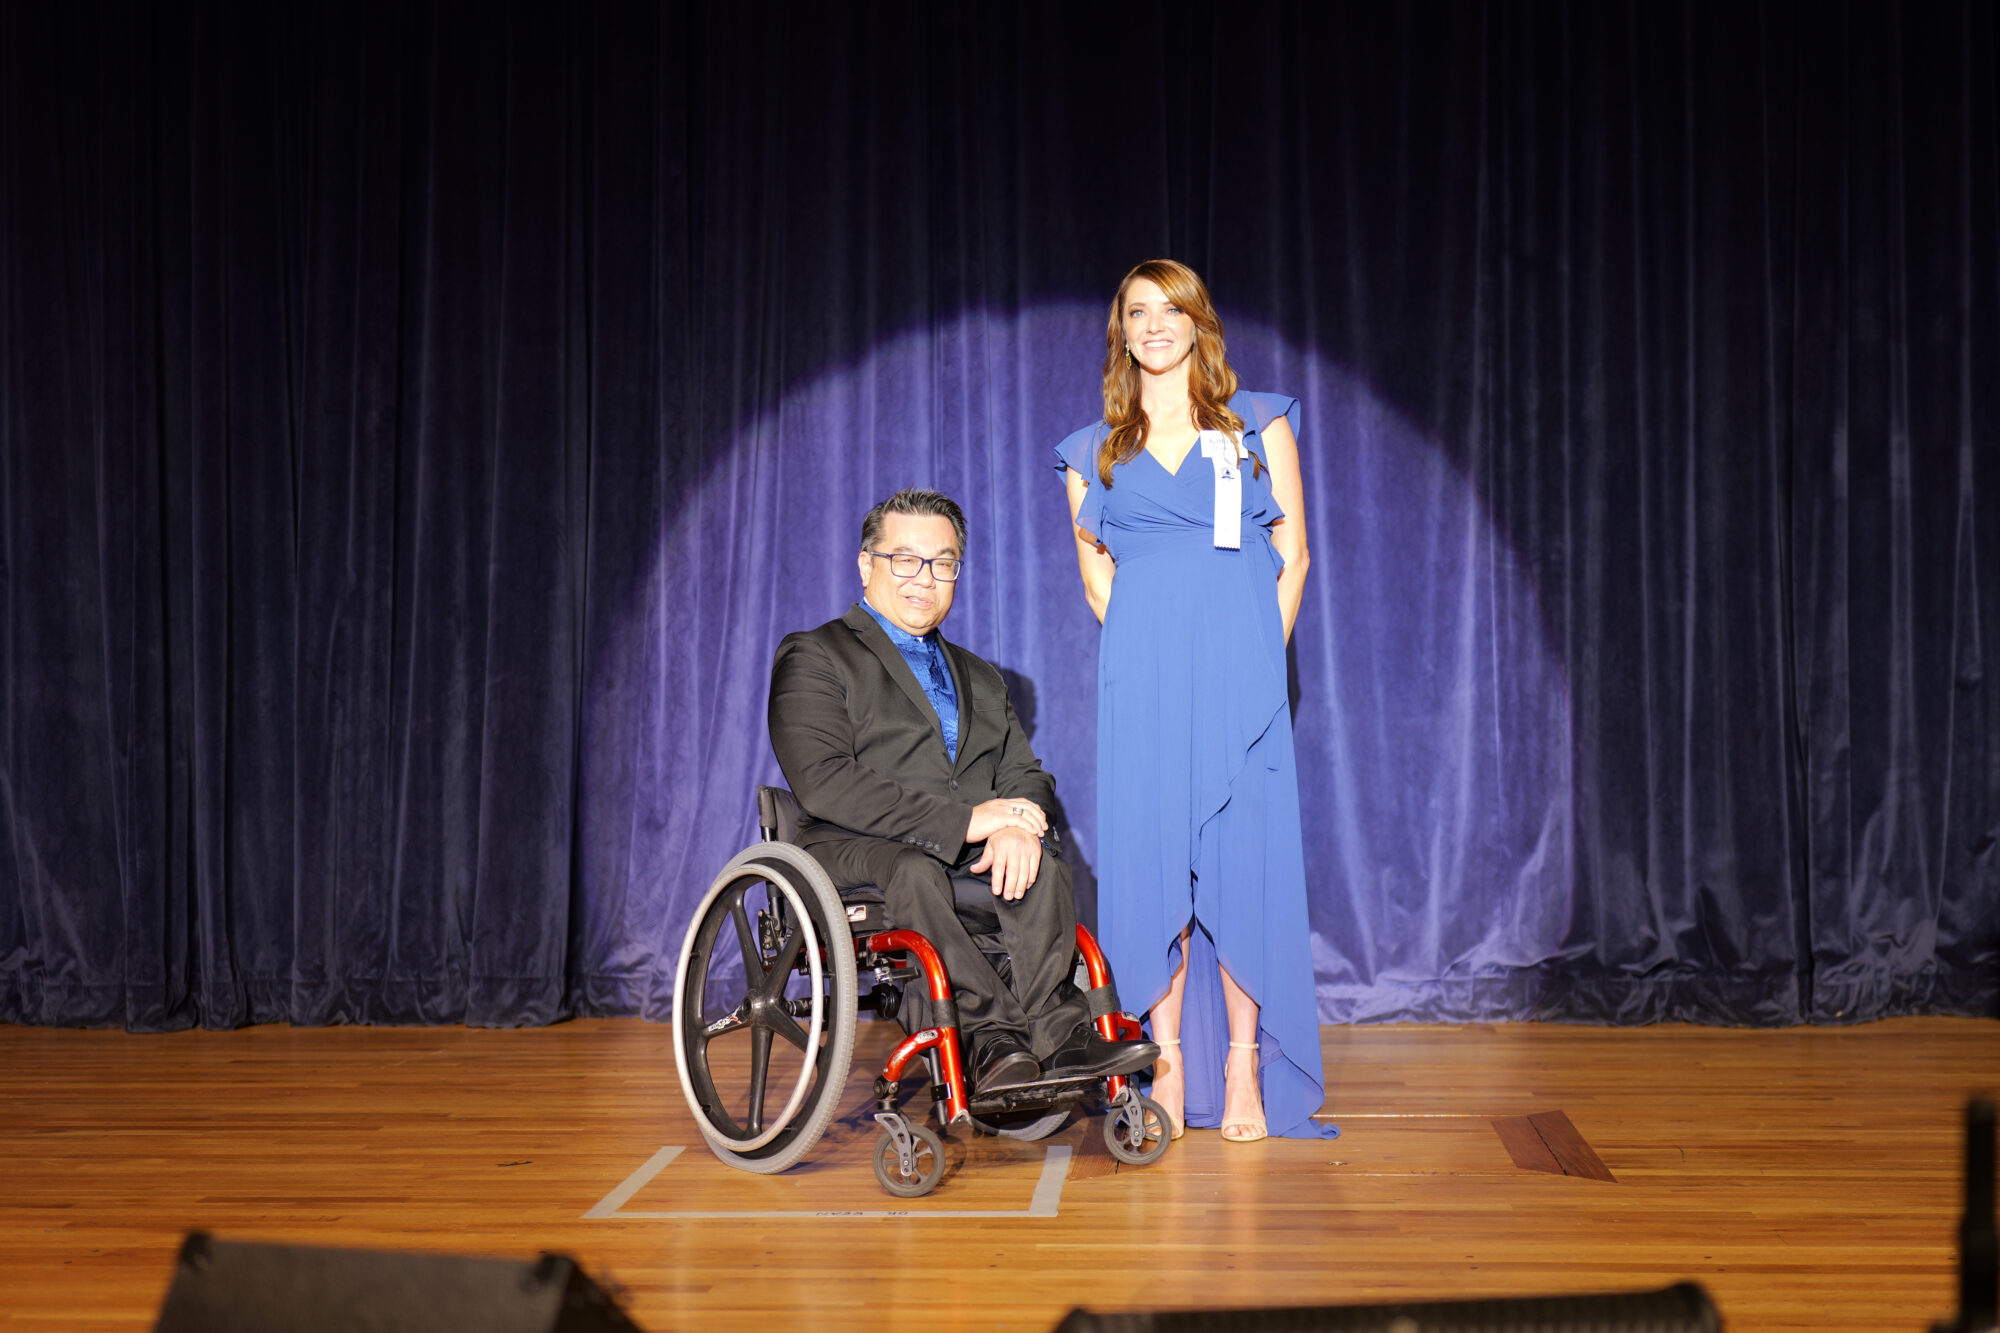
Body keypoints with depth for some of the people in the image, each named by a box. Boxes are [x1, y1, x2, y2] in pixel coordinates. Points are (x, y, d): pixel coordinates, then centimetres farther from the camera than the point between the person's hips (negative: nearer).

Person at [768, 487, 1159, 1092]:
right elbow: (823, 783, -10)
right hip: (852, 857, -5)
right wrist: (964, 820, -18)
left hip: (971, 860, 5)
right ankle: (998, 1037, -41)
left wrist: (1016, 826, -12)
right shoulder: (813, 658, 6)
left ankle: (1055, 1034, -39)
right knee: (915, 871, -38)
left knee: (1044, 867, -28)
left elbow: (1026, 774, 16)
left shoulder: (981, 680, 29)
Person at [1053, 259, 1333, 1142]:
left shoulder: (1259, 425, 12)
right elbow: (1094, 573, 14)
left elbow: (1292, 554, 9)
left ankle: (1245, 1067, 0)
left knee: (1240, 855, -5)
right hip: (1140, 675, 1)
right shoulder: (1093, 454, 15)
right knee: (1148, 854, -2)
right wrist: (1146, 650, 1)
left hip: (1238, 667, -1)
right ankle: (1169, 1064, 4)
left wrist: (1260, 654, 0)